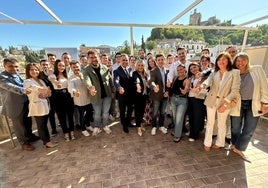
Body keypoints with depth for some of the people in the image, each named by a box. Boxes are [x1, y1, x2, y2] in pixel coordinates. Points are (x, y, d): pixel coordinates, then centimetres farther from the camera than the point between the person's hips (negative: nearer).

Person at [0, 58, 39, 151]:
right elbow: (10, 86, -36)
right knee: (19, 124, 9)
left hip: (25, 103, 7)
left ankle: (30, 136, 40)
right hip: (14, 105, -7)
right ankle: (24, 142, 25)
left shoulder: (17, 74, 7)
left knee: (28, 121, 19)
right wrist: (23, 90, -51)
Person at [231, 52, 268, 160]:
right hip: (237, 105, 0)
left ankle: (239, 148, 26)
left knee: (249, 130, 6)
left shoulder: (257, 69, -2)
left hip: (254, 105, 1)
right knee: (235, 127, 12)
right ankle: (234, 145, 35)